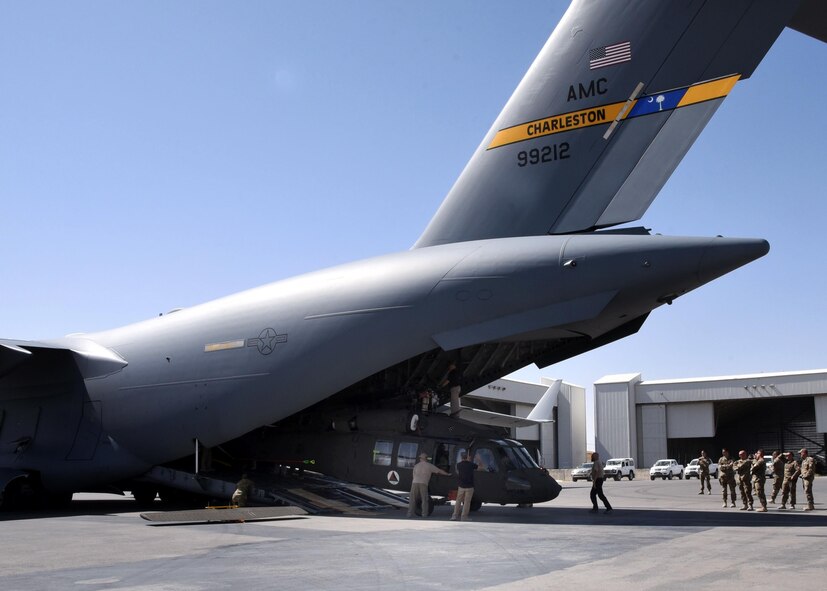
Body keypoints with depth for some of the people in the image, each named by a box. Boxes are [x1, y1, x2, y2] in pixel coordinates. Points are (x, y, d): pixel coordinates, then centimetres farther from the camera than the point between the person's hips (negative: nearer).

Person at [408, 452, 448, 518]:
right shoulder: (429, 466, 12)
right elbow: (440, 471, 16)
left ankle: (410, 514, 3)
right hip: (423, 484, -2)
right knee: (424, 500, 8)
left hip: (415, 483, 2)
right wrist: (448, 474, 27)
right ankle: (424, 514, 4)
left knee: (412, 500, 7)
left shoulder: (416, 466, 19)